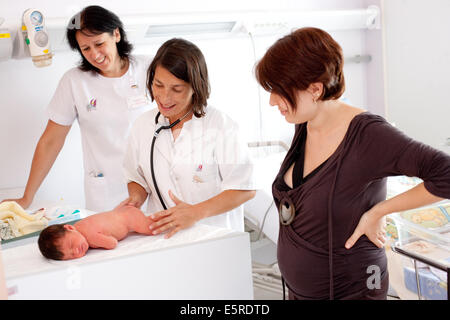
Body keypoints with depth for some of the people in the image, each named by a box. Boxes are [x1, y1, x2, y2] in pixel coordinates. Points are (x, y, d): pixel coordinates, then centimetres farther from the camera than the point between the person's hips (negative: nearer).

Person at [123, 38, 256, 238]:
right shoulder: (143, 125, 9)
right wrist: (135, 198, -1)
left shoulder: (220, 125, -7)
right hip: (159, 234, 4)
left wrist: (196, 212, -19)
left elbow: (244, 189, -8)